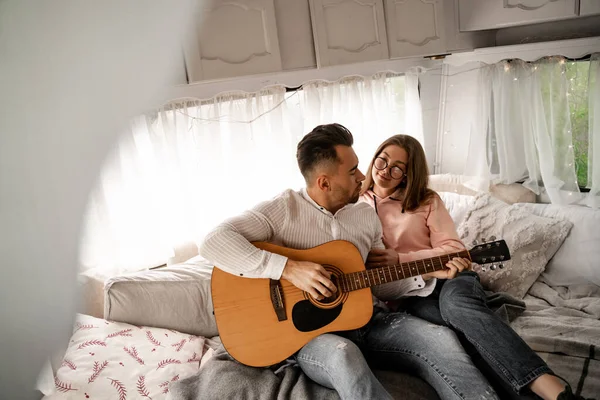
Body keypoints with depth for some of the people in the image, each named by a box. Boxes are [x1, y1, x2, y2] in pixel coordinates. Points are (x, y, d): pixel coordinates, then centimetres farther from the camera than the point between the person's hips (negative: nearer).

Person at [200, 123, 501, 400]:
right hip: (311, 331, -5)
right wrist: (288, 268, -26)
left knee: (441, 339, -20)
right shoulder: (284, 209, -8)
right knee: (343, 354, -39)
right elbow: (213, 243, -20)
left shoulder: (366, 215, 11)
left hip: (369, 319, 5)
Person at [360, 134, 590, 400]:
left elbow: (453, 250, 1)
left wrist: (400, 259, -14)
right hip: (405, 291, 0)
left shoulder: (427, 201, 11)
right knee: (461, 317, -34)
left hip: (449, 277, 0)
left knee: (456, 303, -38)